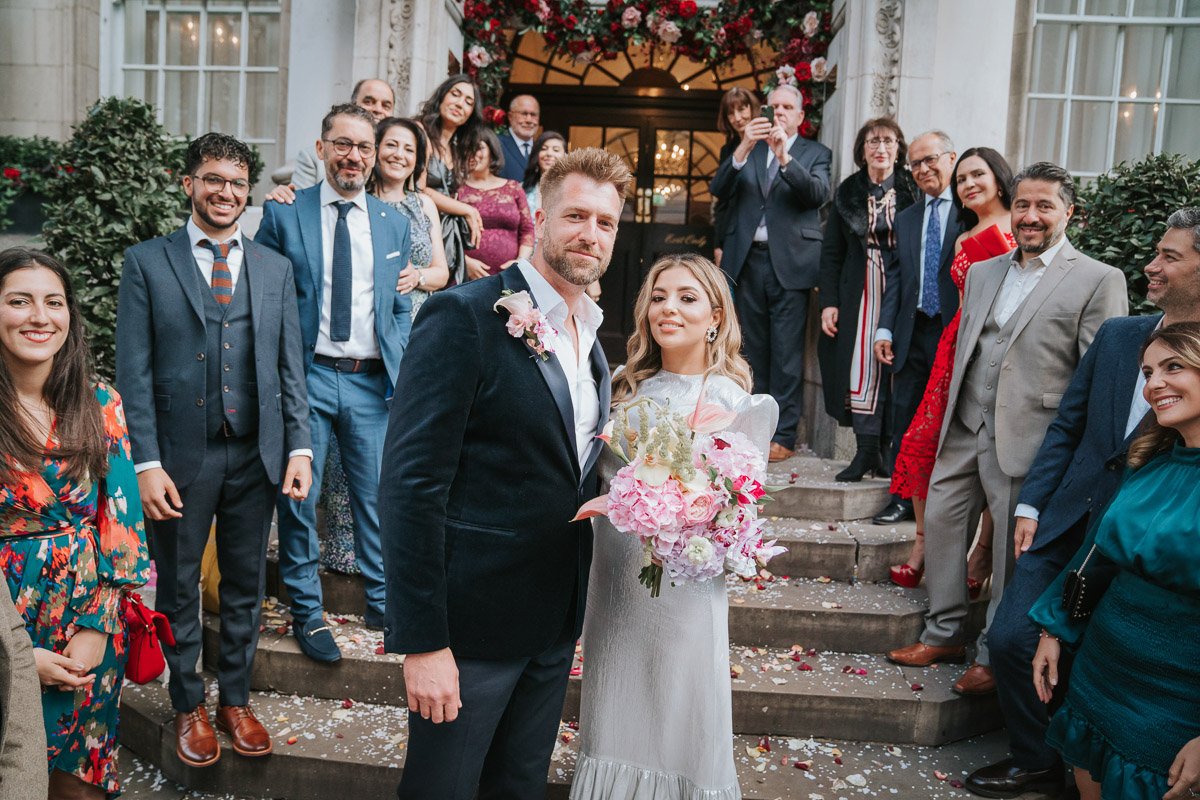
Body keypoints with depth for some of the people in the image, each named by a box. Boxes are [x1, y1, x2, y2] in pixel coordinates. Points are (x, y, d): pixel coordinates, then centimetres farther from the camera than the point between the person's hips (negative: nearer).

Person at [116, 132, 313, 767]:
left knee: (245, 587, 13)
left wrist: (299, 447, -1)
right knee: (178, 588, 12)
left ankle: (236, 700, 30)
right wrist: (146, 463, -12)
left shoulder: (274, 268, 8)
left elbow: (290, 366, 7)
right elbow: (134, 372, -5)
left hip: (255, 454, 2)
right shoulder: (146, 263, 0)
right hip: (182, 454, -2)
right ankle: (188, 707, 30)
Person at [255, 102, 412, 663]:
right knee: (298, 497, 4)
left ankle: (382, 602, 26)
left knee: (378, 496, 8)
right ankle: (306, 611, 21)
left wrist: (403, 374, 3)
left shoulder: (394, 223, 10)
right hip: (307, 377, -2)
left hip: (372, 383, 2)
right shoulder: (284, 214, 1)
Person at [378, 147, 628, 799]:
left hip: (554, 624, 7)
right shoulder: (465, 317, -15)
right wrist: (423, 641, -21)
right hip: (473, 620, -7)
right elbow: (411, 484, -19)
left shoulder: (590, 339, 10)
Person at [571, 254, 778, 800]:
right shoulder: (627, 387, 7)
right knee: (615, 718, 16)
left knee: (677, 721, 9)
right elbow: (603, 468, 8)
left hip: (682, 586, -4)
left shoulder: (740, 404, -7)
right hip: (614, 577, 4)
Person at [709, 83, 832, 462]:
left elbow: (818, 194, -10)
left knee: (786, 352, -4)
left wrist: (784, 156, -23)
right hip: (748, 259, 3)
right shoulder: (747, 150, 14)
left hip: (790, 261, -3)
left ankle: (783, 434, 0)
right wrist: (743, 149, -15)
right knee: (752, 349, 7)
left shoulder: (815, 153, 8)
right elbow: (718, 188, 0)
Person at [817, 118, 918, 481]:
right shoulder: (848, 192, 9)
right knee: (861, 368, -2)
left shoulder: (913, 191, 1)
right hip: (859, 294, 2)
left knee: (895, 368, 0)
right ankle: (866, 451, 4)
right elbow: (831, 252, 9)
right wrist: (828, 301, 0)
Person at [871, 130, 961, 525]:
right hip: (912, 333, 5)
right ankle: (903, 497, 18)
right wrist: (885, 329, 5)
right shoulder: (906, 218, 17)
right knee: (905, 420, 8)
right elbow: (896, 278, 15)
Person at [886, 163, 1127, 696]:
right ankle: (944, 635, 26)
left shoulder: (1098, 280, -5)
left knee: (1014, 547, 4)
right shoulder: (981, 273, 14)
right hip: (965, 430, 6)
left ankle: (994, 655, 21)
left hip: (1028, 438, -6)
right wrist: (951, 420, 13)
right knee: (941, 523, 9)